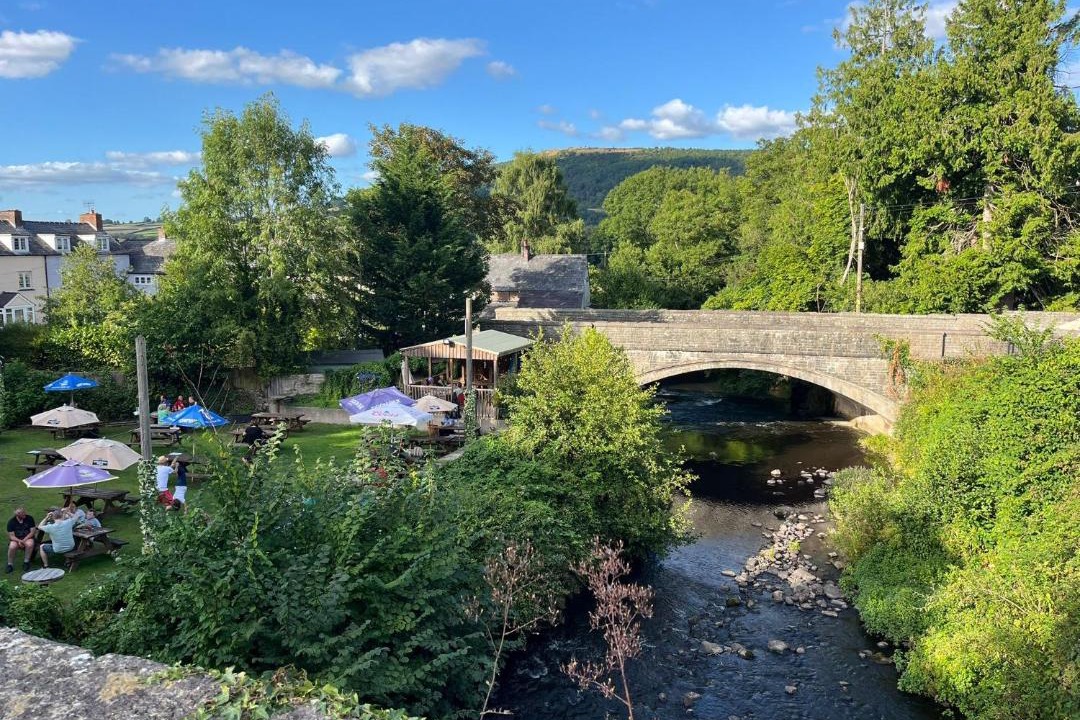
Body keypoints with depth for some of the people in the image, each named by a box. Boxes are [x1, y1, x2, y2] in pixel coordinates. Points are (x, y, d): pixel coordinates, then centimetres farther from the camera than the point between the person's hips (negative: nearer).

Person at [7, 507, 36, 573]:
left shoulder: (29, 519, -6)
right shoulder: (11, 522, -7)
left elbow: (32, 532, -7)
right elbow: (11, 536, -9)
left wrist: (24, 540, -20)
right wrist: (19, 541, -27)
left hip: (28, 538, 0)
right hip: (16, 539, 0)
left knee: (30, 544, -34)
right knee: (12, 547, -32)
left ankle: (26, 562, -15)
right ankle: (10, 564, -12)